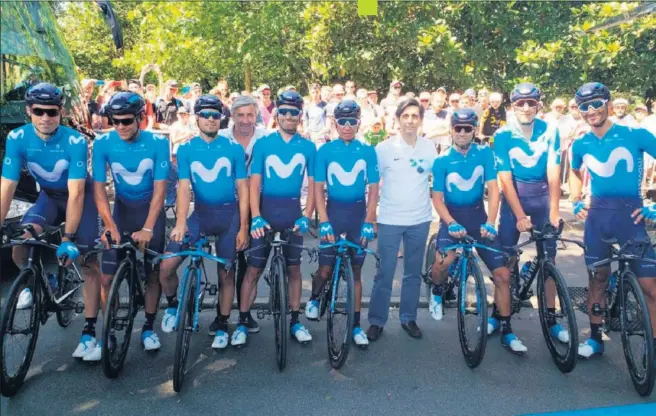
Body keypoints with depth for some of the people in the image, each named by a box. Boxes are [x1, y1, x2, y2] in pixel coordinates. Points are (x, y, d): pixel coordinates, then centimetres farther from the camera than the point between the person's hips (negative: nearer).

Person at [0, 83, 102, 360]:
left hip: (80, 196, -3)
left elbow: (76, 194, -31)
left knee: (88, 263, -8)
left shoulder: (75, 141, -29)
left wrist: (68, 238, -35)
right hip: (49, 196, 3)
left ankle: (89, 331, 1)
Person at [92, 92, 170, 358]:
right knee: (106, 277, -5)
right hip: (121, 209, 1)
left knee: (152, 273, 3)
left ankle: (148, 328, 21)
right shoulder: (102, 143, -14)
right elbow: (99, 188, -13)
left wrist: (147, 228, -25)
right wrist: (110, 225, -21)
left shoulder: (158, 143, -17)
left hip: (150, 209, -1)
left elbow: (160, 188, -18)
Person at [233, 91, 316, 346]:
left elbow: (313, 184, 3)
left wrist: (306, 216, -8)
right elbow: (254, 183, -4)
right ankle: (242, 322, 13)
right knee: (253, 269, 2)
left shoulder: (308, 147, 3)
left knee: (294, 268, 10)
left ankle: (295, 321, 23)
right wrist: (256, 217, -15)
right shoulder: (263, 144, 0)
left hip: (293, 212, 1)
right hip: (266, 210, -1)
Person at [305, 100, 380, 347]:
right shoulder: (325, 151, -3)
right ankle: (314, 300, 32)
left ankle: (356, 325, 18)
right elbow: (318, 188, -4)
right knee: (325, 270, -2)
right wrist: (323, 221, -12)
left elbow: (373, 189, -1)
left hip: (358, 213, 1)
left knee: (355, 272, 7)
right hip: (334, 211, -1)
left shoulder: (367, 152, -1)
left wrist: (369, 222, -8)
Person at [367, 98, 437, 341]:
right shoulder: (384, 148, -4)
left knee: (413, 273, 13)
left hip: (420, 220, 2)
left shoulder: (429, 148, 2)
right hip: (390, 220, -2)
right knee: (384, 273, 3)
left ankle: (408, 318, 27)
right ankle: (377, 321, 16)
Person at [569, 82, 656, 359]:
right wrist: (576, 201, 10)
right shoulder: (580, 145, 4)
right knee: (598, 277, 11)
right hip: (597, 215, 3)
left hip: (630, 214, -3)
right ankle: (595, 338, 23)